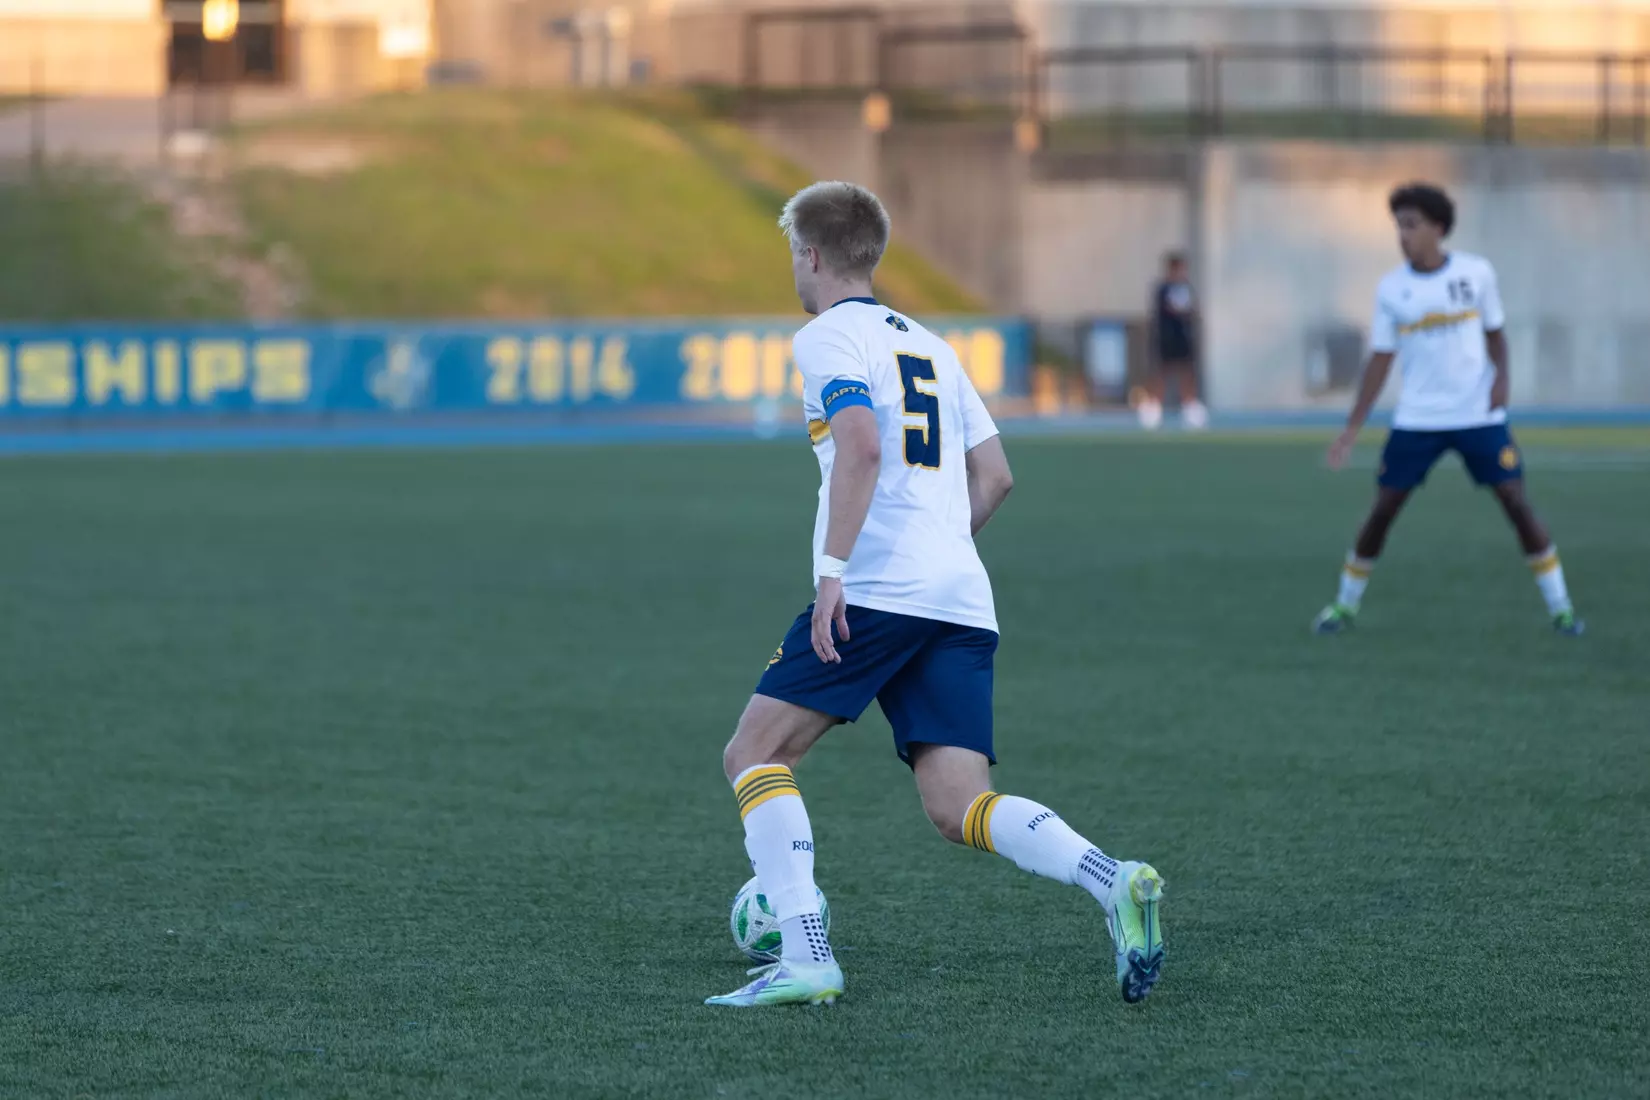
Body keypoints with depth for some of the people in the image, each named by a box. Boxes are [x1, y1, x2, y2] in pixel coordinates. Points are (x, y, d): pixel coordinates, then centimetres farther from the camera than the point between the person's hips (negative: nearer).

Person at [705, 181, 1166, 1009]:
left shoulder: (829, 338, 1)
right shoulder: (930, 346, 25)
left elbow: (861, 446, -17)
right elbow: (993, 477, 24)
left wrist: (834, 570, -20)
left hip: (876, 593, -7)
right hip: (962, 601, 7)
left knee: (754, 755, 2)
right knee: (958, 807, -1)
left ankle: (803, 957, -12)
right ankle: (1115, 884, -25)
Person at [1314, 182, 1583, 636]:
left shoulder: (1476, 272, -3)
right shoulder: (1391, 288, -1)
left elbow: (1494, 332, 9)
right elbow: (1381, 360, 2)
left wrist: (1501, 376, -12)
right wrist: (1353, 427, -3)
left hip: (1479, 415, -1)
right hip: (1416, 420, 1)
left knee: (1516, 502, -7)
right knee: (1382, 509, -1)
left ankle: (1560, 607, 2)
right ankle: (1345, 605, 15)